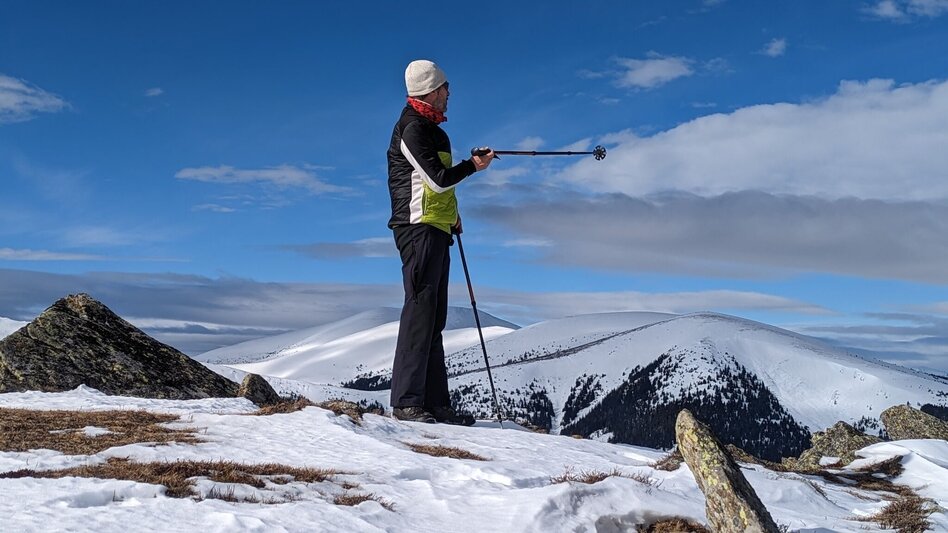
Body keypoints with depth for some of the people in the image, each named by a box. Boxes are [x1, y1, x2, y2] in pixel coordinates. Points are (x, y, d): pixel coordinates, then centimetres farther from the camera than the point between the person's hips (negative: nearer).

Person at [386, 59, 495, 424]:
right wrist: (473, 165, -2)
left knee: (434, 317, 7)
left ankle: (435, 403, 10)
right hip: (419, 228, -10)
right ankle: (406, 402, -12)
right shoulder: (412, 129, -11)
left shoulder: (431, 129, 20)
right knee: (419, 312, -13)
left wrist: (451, 213, 19)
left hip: (436, 230, 10)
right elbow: (438, 178, -16)